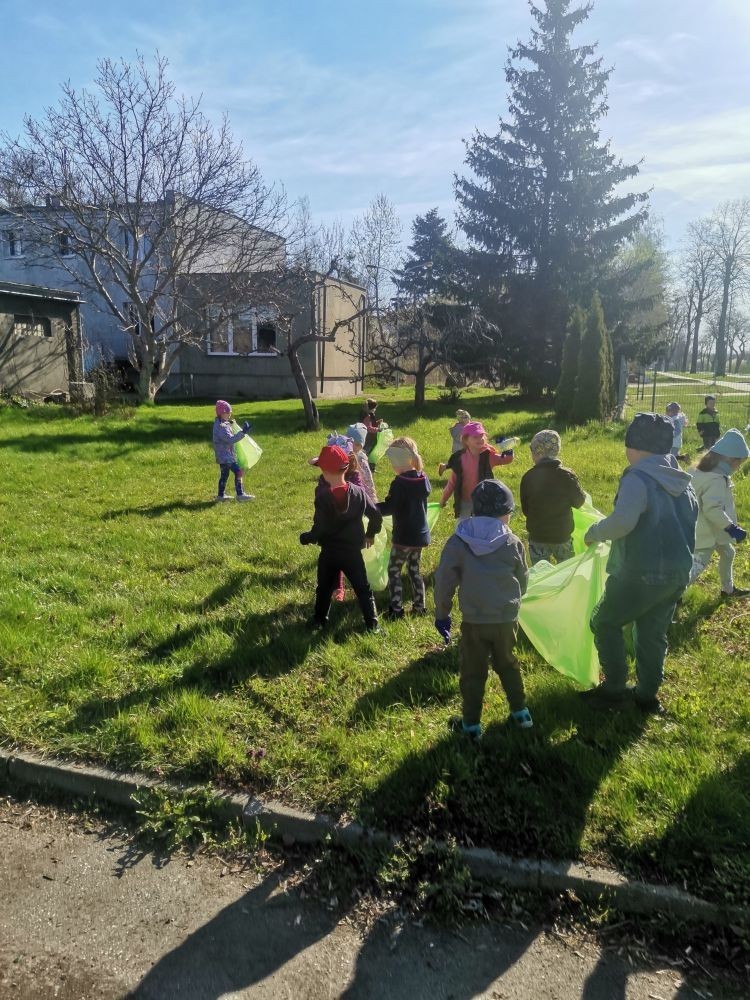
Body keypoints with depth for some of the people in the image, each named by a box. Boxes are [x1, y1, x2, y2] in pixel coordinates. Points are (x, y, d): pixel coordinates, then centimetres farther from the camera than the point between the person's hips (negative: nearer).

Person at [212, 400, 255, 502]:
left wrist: (229, 423, 14)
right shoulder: (221, 427, -22)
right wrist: (243, 433, -34)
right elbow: (231, 439, -30)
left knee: (224, 475, 17)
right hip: (225, 456, -11)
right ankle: (240, 494, -9)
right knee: (238, 472, -11)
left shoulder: (219, 423, 10)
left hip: (223, 456, 11)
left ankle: (220, 495, 25)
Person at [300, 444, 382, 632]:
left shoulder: (322, 497, -17)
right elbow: (376, 516, -1)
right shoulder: (359, 492, -8)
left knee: (324, 589, 19)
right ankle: (372, 623, 14)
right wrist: (370, 534, 16)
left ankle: (320, 620, 30)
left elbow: (319, 530, -18)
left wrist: (305, 538, 1)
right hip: (353, 552, 1)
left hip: (329, 553, -1)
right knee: (363, 588, 12)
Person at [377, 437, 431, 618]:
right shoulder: (423, 479, 3)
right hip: (420, 533, 8)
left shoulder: (400, 483, -20)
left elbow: (389, 507, -22)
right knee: (414, 568, 20)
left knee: (394, 570, 4)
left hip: (404, 536, -8)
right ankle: (419, 606, 23)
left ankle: (396, 609, 5)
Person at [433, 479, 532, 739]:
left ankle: (471, 725, 20)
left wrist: (442, 614, 6)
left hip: (474, 621, -2)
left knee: (473, 672, 12)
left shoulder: (458, 542, -9)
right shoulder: (513, 543, -6)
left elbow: (443, 581, -8)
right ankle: (520, 713, 34)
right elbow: (523, 583, 5)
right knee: (507, 665, 24)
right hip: (507, 619, 2)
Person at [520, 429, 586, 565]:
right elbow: (579, 502, 0)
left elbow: (525, 509, -5)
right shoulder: (567, 476, -13)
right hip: (563, 535, 1)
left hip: (537, 537, 0)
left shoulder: (528, 477, -14)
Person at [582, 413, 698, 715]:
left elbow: (622, 522, -33)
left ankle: (614, 690, 14)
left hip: (643, 573, -8)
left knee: (605, 623, 10)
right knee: (653, 633, 20)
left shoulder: (639, 478, -19)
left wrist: (594, 533, -16)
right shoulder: (681, 481, 10)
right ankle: (648, 694, 29)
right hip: (678, 571, 8)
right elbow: (688, 522, 20)